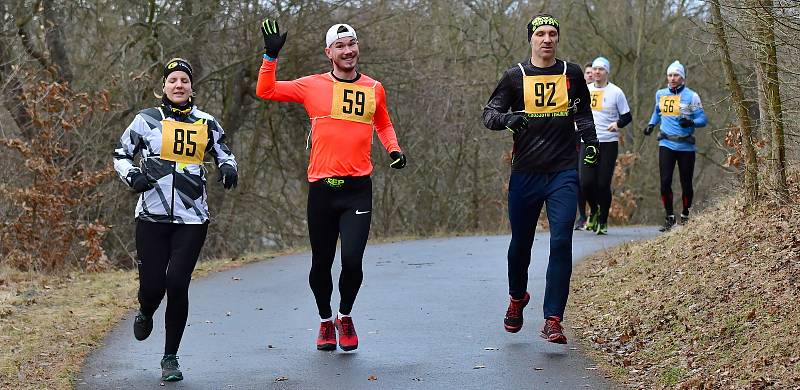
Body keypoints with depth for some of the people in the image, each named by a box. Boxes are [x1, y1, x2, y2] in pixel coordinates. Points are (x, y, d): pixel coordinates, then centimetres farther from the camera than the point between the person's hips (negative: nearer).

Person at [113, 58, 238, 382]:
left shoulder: (207, 124, 9)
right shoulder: (146, 120, 3)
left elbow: (224, 154, 24)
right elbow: (121, 155, 12)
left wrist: (228, 169, 2)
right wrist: (133, 176, -7)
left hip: (192, 218, 1)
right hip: (152, 217, -1)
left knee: (177, 284, -9)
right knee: (152, 285, -5)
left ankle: (170, 358, 6)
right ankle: (145, 314, 36)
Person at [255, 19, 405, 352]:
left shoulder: (374, 89, 9)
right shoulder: (313, 86, 3)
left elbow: (383, 124, 26)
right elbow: (265, 91, 5)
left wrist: (393, 149, 10)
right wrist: (271, 55, -4)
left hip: (358, 188, 0)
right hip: (322, 187, 0)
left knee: (352, 259, -12)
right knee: (321, 263, 10)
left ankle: (345, 317, 16)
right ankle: (325, 321, 34)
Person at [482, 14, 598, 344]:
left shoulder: (571, 73, 8)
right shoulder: (515, 76, 3)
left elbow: (583, 113, 23)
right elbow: (489, 113, 0)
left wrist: (590, 142, 8)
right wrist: (506, 118, -22)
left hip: (564, 173, 0)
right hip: (525, 174, 0)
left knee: (561, 242, -12)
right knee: (520, 243, 11)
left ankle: (553, 320, -11)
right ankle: (517, 298, 39)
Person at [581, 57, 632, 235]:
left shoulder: (616, 92, -1)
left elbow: (627, 117, 2)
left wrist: (617, 123, -17)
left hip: (609, 144, -3)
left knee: (603, 184, -5)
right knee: (586, 182, -7)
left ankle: (603, 221, 10)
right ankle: (594, 210, 21)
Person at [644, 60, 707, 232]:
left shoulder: (691, 96, -3)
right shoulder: (661, 94, 9)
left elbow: (703, 119, -5)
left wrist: (691, 122, -24)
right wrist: (651, 124, 14)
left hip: (686, 146, -2)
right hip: (666, 145, 2)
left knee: (686, 183, 5)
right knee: (665, 182, -8)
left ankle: (685, 216, 24)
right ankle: (669, 217, 4)